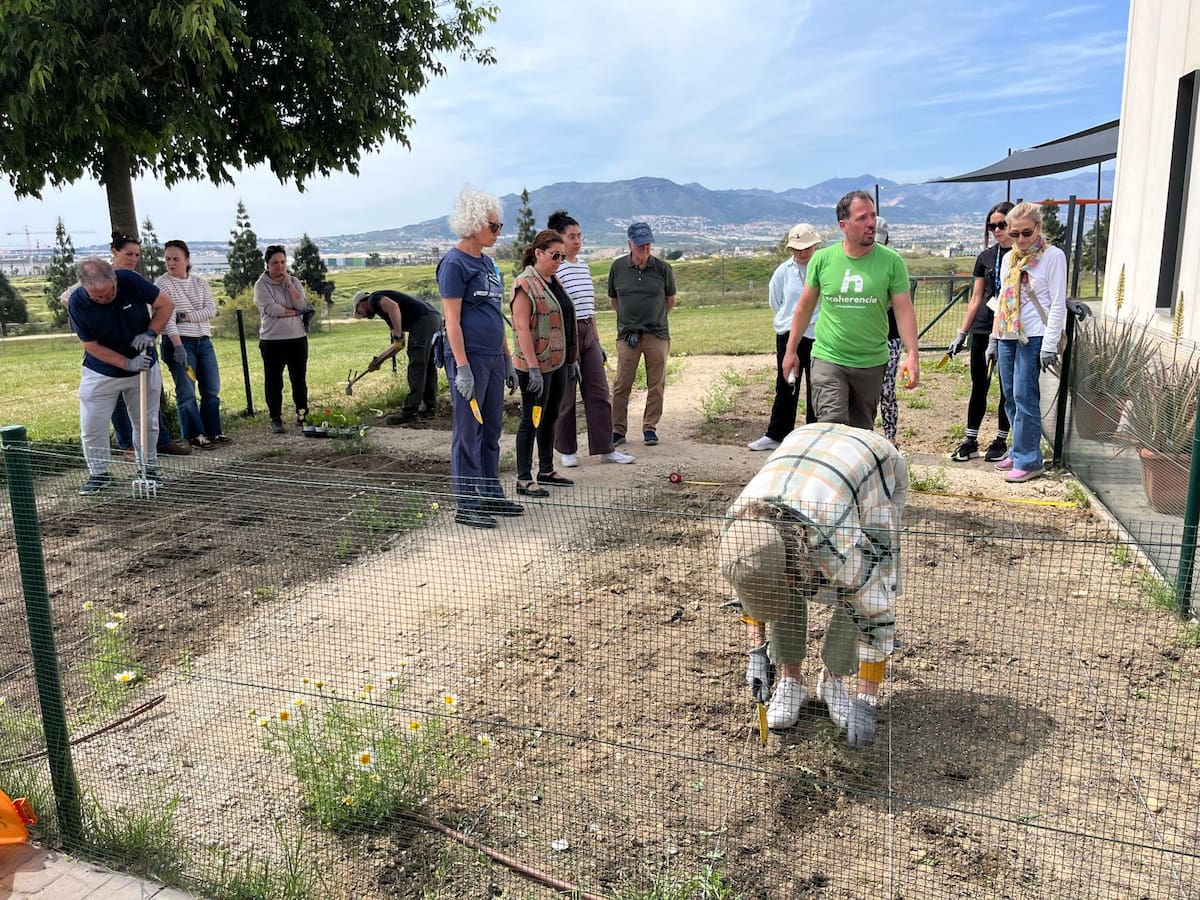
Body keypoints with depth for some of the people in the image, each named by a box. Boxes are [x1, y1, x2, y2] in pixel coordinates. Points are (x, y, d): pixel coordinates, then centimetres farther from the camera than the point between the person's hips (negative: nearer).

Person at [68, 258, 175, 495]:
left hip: (144, 368, 1)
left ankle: (148, 469, 25)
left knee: (147, 422, 9)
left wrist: (150, 333, -24)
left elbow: (166, 304, -10)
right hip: (101, 372, -1)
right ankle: (99, 473, 17)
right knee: (92, 426, -1)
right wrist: (128, 363, -26)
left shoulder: (130, 280, -21)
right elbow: (91, 346, -15)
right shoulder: (77, 303, -21)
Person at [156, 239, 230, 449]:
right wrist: (177, 345, -25)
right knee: (186, 391, -3)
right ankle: (194, 436, 5)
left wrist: (185, 316, -14)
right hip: (179, 341, -5)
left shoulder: (200, 283, 11)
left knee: (212, 390, 8)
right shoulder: (161, 284, -3)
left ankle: (213, 432, 18)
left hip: (204, 341, 5)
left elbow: (211, 310, -1)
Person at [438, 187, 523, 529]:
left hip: (493, 358, 9)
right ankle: (467, 506, 5)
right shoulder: (455, 263, -9)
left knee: (492, 430, 14)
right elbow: (453, 320, -14)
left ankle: (491, 495, 26)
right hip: (469, 358, -9)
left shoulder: (487, 262, 17)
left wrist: (507, 360, 20)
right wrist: (462, 368, -19)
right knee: (468, 433, -2)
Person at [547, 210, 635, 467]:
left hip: (587, 334, 8)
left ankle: (605, 449, 10)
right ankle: (567, 451, 16)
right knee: (565, 396, 3)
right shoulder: (553, 268, -10)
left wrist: (597, 340, 18)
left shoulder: (583, 266, 15)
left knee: (599, 392, 5)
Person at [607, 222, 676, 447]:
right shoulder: (618, 267, 0)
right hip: (627, 334, 0)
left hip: (657, 334, 0)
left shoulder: (663, 268, -1)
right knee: (622, 385, 0)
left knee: (656, 384, 5)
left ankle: (650, 428, 17)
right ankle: (618, 430, 10)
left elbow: (670, 299, 14)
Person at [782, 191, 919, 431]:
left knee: (862, 431, 13)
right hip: (828, 359, -1)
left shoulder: (891, 261, -4)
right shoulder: (822, 258, -2)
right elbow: (805, 307, 7)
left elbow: (904, 310, -4)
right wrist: (791, 351, 9)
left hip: (872, 364, 1)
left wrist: (912, 354, -15)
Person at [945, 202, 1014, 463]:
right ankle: (971, 441, 13)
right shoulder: (985, 257, 9)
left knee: (1007, 387, 7)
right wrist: (962, 334, 10)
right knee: (979, 385, 7)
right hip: (983, 329, 4)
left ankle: (1001, 441, 17)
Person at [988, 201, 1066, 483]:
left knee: (1024, 396, -8)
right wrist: (994, 339, 17)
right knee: (1010, 396, 9)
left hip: (1033, 337, -6)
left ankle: (1028, 460, -2)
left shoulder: (1052, 256, -4)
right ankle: (1019, 451, 19)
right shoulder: (1008, 258, 14)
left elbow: (1058, 304, -8)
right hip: (1007, 336, 6)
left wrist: (1050, 344, -14)